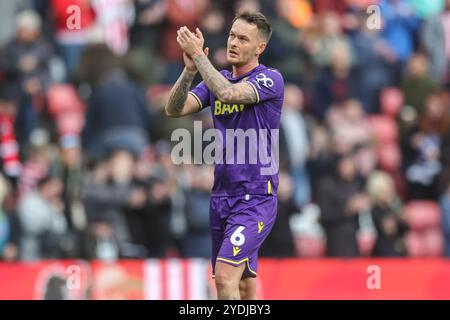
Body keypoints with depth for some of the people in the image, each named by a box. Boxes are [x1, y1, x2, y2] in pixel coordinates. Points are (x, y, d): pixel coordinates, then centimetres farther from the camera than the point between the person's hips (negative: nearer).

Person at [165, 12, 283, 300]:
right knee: (244, 285, 9)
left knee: (225, 276, -20)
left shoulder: (271, 79, -8)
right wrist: (190, 68, -15)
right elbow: (174, 109, -1)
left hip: (255, 198, -7)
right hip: (222, 197, 7)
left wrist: (198, 54, -19)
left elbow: (229, 94, -26)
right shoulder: (217, 80, 12)